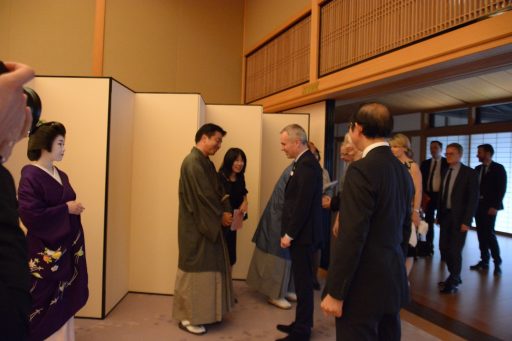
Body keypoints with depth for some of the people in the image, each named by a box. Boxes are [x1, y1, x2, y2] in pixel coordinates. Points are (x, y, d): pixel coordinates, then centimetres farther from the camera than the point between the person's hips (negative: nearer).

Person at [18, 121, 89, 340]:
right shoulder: (30, 176, -14)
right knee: (47, 307, 2)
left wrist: (75, 207, 1)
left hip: (67, 249, 8)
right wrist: (66, 209, -16)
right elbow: (31, 216, -21)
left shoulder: (61, 176, 10)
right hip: (46, 253, -7)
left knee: (65, 304, 14)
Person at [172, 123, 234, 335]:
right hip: (195, 227, -10)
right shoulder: (193, 162, -19)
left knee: (208, 267, 17)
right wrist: (220, 215, -12)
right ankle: (187, 317, 17)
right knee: (195, 269, 2)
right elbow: (203, 194, -22)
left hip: (208, 225, 10)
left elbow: (217, 190, 11)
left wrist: (226, 211, -4)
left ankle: (201, 311, 31)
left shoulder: (206, 162, 12)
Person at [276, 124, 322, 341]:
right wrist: (289, 232, 15)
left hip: (301, 234, -9)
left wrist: (289, 234, -15)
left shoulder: (306, 165, -19)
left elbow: (303, 204, -22)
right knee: (302, 281, 17)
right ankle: (301, 323, 30)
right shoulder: (304, 162, 12)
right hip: (299, 232, 9)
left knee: (303, 282, 2)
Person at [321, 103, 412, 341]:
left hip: (363, 285, -8)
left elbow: (352, 237, -22)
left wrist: (335, 292, -16)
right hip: (393, 281, 8)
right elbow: (405, 228, 14)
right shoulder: (402, 171, 7)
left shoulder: (361, 170, -19)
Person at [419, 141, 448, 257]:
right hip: (428, 196, 3)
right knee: (429, 222, 6)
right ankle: (428, 247, 14)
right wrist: (424, 194, -3)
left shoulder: (447, 163, -1)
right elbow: (421, 181, 8)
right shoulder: (425, 163, 10)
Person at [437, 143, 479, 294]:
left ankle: (453, 282, 16)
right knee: (444, 248, 8)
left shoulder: (469, 173, -8)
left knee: (455, 250, -2)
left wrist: (466, 221, -15)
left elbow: (473, 199, -11)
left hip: (459, 218, -5)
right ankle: (454, 277, 27)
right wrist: (439, 214, 9)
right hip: (445, 215, 5)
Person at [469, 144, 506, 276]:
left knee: (489, 233, -7)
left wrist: (495, 206, -16)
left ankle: (497, 263, 8)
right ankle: (484, 261, 13)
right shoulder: (477, 169, 12)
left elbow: (501, 189, -9)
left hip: (490, 206, -5)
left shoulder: (498, 168, -4)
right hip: (478, 205, 5)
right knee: (481, 234, 6)